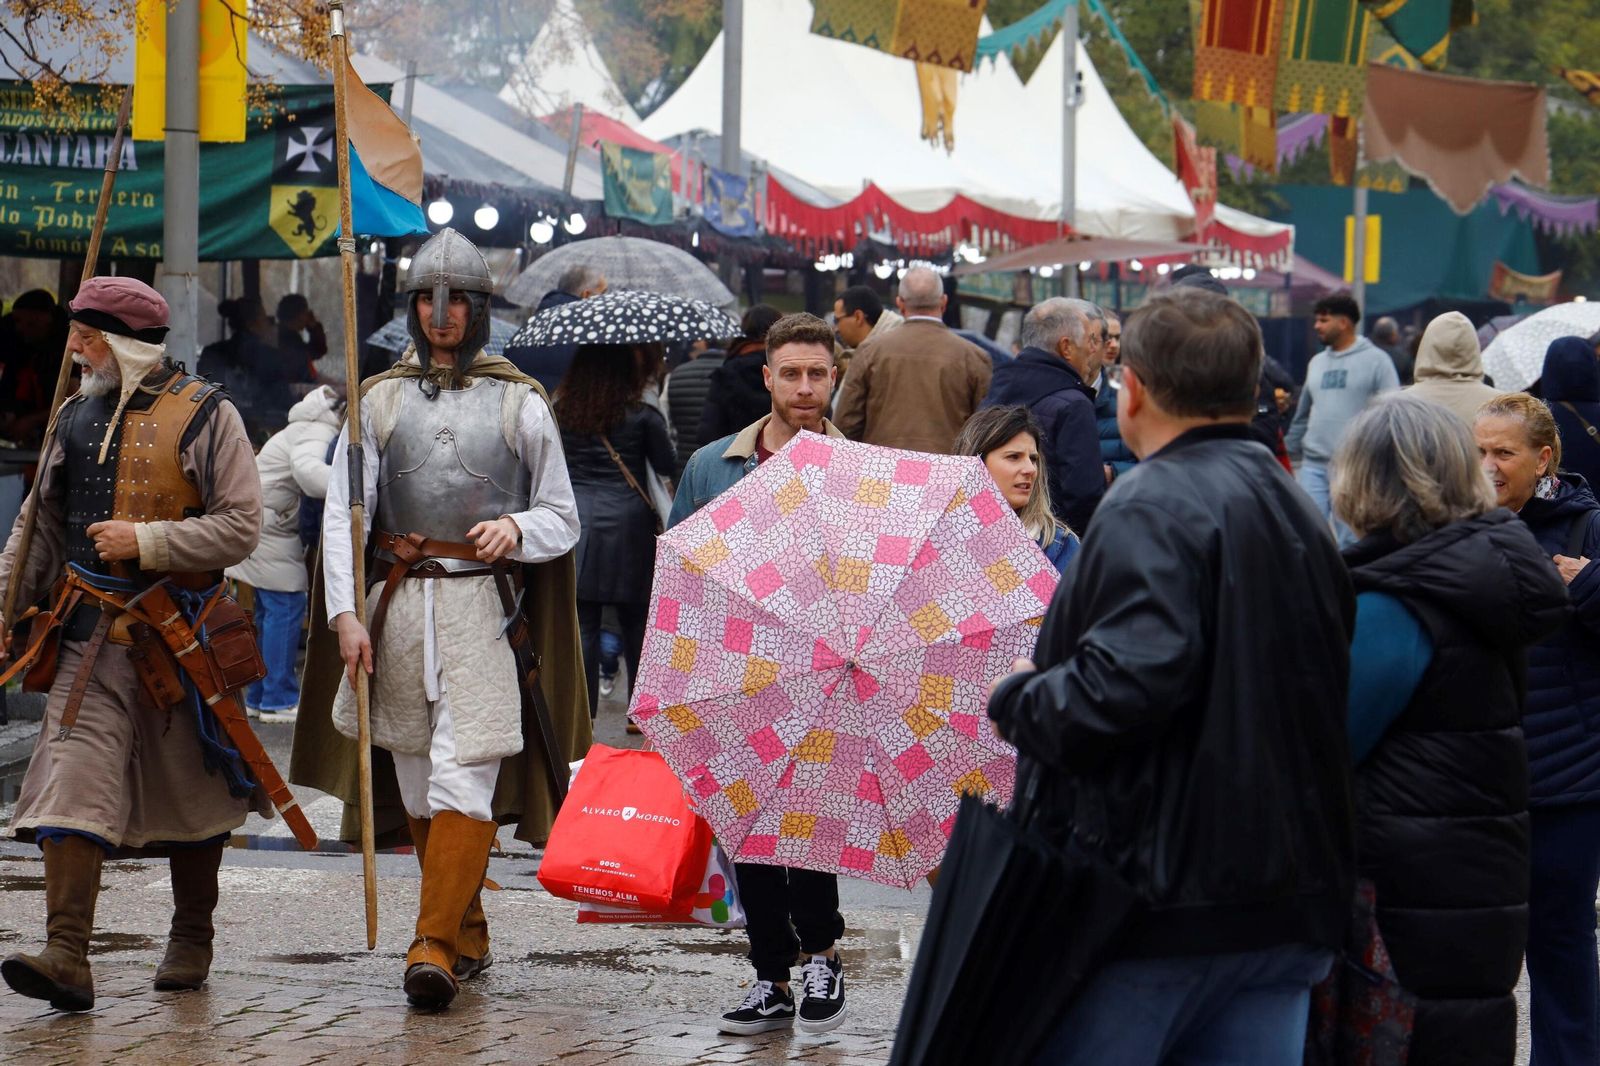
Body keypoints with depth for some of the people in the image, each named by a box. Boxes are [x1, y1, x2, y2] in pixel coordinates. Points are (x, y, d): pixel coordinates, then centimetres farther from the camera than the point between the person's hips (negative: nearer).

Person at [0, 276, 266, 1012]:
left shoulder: (205, 417, -6)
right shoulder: (77, 417, 10)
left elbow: (240, 526, -12)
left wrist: (146, 543, -18)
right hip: (90, 638, 3)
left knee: (191, 796, 11)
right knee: (72, 783, -13)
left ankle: (191, 940, 29)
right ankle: (66, 957, -19)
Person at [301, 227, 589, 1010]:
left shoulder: (519, 403, 6)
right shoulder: (381, 401, 10)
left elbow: (562, 518, 9)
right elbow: (343, 513, 4)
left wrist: (515, 528, -14)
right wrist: (346, 613, -7)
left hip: (485, 607, -3)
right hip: (399, 605, 3)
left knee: (464, 775, -14)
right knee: (417, 785, 8)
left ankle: (434, 946, -17)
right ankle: (468, 932, 23)